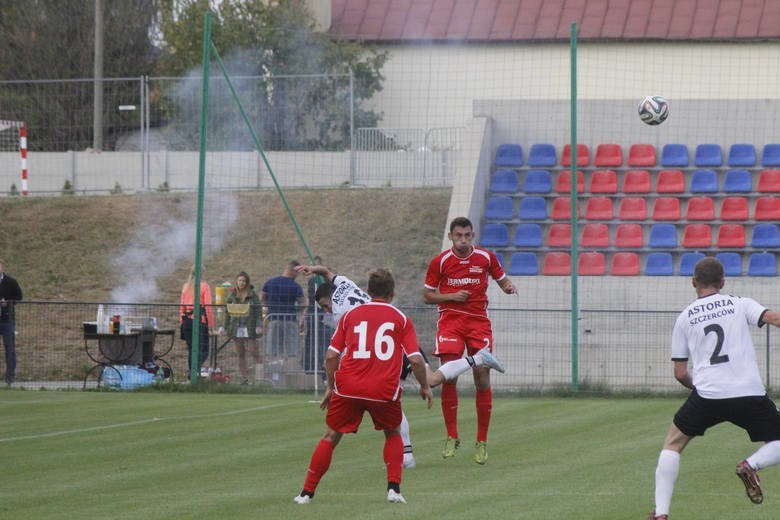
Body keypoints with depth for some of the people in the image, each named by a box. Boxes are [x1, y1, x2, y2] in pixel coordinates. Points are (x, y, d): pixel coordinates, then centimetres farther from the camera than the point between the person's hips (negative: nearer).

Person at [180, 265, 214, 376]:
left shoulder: (185, 286, 10)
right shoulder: (204, 286, -4)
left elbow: (182, 306, 12)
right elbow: (208, 306, -7)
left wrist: (182, 323, 18)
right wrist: (211, 325, -4)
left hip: (187, 320, 5)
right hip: (201, 320, -5)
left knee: (191, 350, 13)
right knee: (203, 350, -5)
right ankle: (196, 370, -26)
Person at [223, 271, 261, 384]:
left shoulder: (253, 295, 1)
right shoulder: (232, 296, 8)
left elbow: (258, 311, -3)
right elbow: (228, 312, 11)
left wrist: (258, 326, -13)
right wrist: (227, 328, 6)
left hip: (250, 327, -3)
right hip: (236, 327, 3)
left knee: (253, 352, -8)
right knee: (240, 354, 6)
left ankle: (260, 374, -5)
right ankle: (244, 377, 9)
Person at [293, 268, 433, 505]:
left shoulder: (351, 315, 10)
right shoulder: (401, 319, 6)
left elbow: (331, 356, 8)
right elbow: (416, 359, 0)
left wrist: (331, 387, 20)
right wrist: (425, 387, 15)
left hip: (348, 388, 1)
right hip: (385, 391, -1)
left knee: (330, 437, 13)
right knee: (393, 434, 24)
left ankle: (307, 492, 11)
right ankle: (393, 488, 9)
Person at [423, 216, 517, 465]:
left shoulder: (486, 257, 3)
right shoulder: (439, 262, 0)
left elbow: (502, 279, 16)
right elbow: (427, 296, 7)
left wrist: (508, 286, -8)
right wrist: (452, 296, -10)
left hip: (479, 321, 1)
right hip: (450, 321, -1)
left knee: (482, 378, -4)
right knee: (449, 377, -12)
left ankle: (482, 442, 5)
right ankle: (452, 437, 0)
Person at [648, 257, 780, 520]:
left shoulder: (684, 318, 13)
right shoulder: (740, 304, 10)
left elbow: (680, 373, 13)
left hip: (707, 394, 1)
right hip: (750, 393, -1)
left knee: (672, 444, 19)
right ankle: (751, 465, -17)